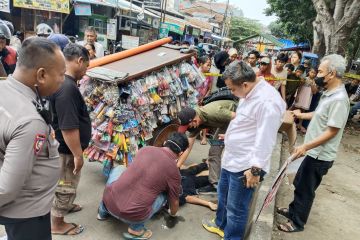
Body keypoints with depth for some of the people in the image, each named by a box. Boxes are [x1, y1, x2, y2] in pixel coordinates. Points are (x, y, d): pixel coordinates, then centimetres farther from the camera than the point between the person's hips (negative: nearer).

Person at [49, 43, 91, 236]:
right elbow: (69, 128, -31)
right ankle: (57, 224, 30)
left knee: (63, 183, 29)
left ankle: (64, 206, 51)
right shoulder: (67, 88, -31)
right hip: (66, 150, -10)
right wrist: (77, 154, -21)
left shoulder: (60, 81, 2)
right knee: (66, 186, 10)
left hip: (61, 146, 10)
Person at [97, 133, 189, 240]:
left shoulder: (145, 149, 7)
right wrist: (172, 214, 37)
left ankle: (104, 211, 32)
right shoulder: (174, 171, -4)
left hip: (109, 200, 4)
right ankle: (136, 228, 11)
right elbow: (174, 202, 12)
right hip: (132, 216, -3)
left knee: (119, 169, 30)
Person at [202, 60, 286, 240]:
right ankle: (221, 225, 52)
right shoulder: (249, 93, 4)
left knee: (236, 208, 8)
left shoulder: (267, 102, -27)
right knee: (223, 195, 28)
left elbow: (265, 140, -25)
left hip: (245, 166, -10)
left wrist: (255, 169, -21)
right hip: (231, 159, 10)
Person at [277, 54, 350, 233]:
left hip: (320, 156, -9)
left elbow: (332, 132, -25)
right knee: (299, 184, 23)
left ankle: (297, 223, 26)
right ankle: (293, 210, 43)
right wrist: (302, 115, 31)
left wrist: (305, 146, -27)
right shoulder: (329, 94, 6)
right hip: (315, 152, 9)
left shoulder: (339, 99, -24)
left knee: (305, 190, 7)